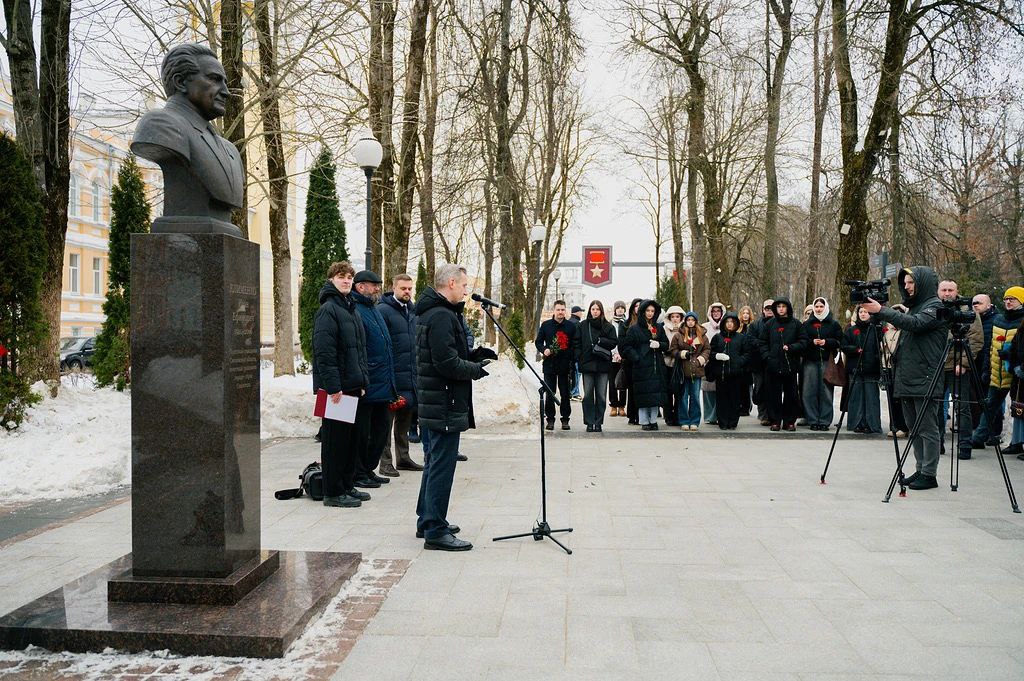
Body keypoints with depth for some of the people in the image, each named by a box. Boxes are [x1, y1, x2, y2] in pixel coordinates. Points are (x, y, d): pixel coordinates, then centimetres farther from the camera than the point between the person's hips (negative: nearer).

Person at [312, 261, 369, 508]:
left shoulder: (351, 309, 17)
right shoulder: (328, 309, -11)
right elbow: (324, 352, -19)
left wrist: (362, 381, 16)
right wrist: (333, 386, -22)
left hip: (353, 386, 9)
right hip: (336, 387, -9)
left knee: (352, 438, 14)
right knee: (335, 439, -2)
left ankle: (347, 486, 25)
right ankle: (333, 492, 6)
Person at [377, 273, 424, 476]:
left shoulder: (413, 311, 15)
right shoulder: (383, 311, -9)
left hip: (411, 375, 8)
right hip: (392, 376, -8)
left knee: (405, 416, 15)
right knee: (387, 417, -1)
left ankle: (403, 457, 24)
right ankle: (385, 461, 5)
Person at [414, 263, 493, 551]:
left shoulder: (431, 313, 15)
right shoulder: (442, 316, -18)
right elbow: (447, 363, -24)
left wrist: (472, 355, 10)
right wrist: (476, 369, -9)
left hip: (433, 402, 11)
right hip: (445, 403, -11)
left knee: (434, 462, 19)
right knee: (442, 465, -5)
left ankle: (427, 521, 30)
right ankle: (436, 532, 0)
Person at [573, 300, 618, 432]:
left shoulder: (608, 326, 6)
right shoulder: (582, 325, 8)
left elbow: (614, 342, 0)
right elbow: (576, 343, 7)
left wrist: (600, 340, -11)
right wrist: (580, 357, -5)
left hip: (603, 365, 0)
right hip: (587, 364, 0)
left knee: (601, 395, 2)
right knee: (588, 395, 1)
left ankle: (598, 422, 9)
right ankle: (589, 423, 7)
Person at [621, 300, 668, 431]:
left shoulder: (658, 328, 15)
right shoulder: (634, 329, 1)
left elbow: (666, 345, 16)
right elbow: (626, 346, -2)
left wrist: (659, 344, -6)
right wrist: (636, 358, -12)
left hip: (656, 366, 4)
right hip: (641, 366, -4)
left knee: (655, 394, 2)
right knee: (643, 395, -4)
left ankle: (653, 420, 11)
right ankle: (644, 422, 3)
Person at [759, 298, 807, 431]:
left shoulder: (796, 324, 6)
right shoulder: (768, 325, 9)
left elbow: (803, 342, 3)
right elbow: (762, 342, 9)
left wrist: (790, 347, -12)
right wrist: (766, 356, -5)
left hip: (790, 365, -1)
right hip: (773, 365, 1)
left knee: (790, 394, 4)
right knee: (773, 394, 1)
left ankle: (789, 421, 12)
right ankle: (775, 421, 8)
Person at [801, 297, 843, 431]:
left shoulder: (834, 324, 11)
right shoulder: (807, 324, 14)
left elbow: (839, 341, 5)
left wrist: (826, 342, -10)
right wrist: (812, 342, -11)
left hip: (827, 361, -1)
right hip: (810, 361, 1)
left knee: (826, 391, -4)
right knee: (810, 392, -3)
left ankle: (825, 421, 2)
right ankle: (812, 421, 3)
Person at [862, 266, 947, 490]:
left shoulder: (936, 306, -7)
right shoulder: (913, 307, 21)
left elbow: (915, 323, -24)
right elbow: (904, 329, 19)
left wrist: (881, 311, -27)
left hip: (925, 380, -9)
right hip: (907, 379, 9)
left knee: (928, 429, -4)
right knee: (914, 428, 13)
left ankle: (929, 474, 1)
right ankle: (921, 470, 20)